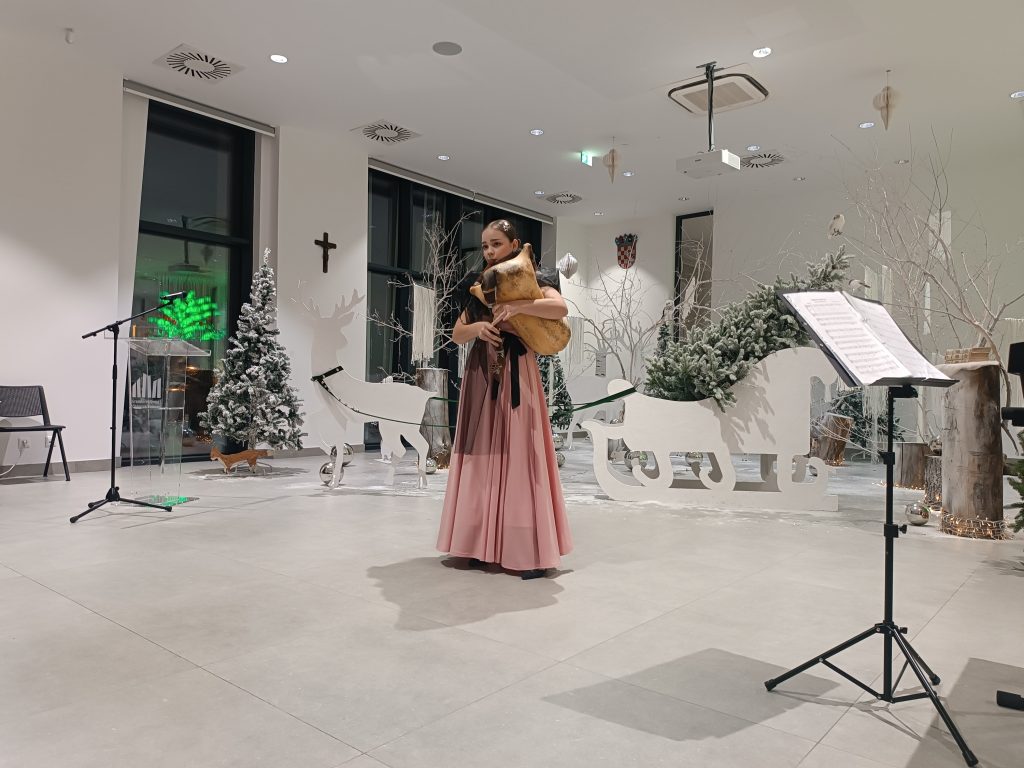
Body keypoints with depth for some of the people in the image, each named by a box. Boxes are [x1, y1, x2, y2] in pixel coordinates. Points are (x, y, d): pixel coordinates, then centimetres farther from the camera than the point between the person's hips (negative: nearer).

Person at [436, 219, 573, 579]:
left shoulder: (531, 279, 2)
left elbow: (561, 308, -17)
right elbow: (457, 334, 13)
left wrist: (515, 306, -27)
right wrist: (477, 327, -8)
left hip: (516, 373, -5)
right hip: (481, 373, 5)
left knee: (519, 452, -9)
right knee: (483, 454, 3)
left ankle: (530, 550, -5)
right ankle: (482, 543, 9)